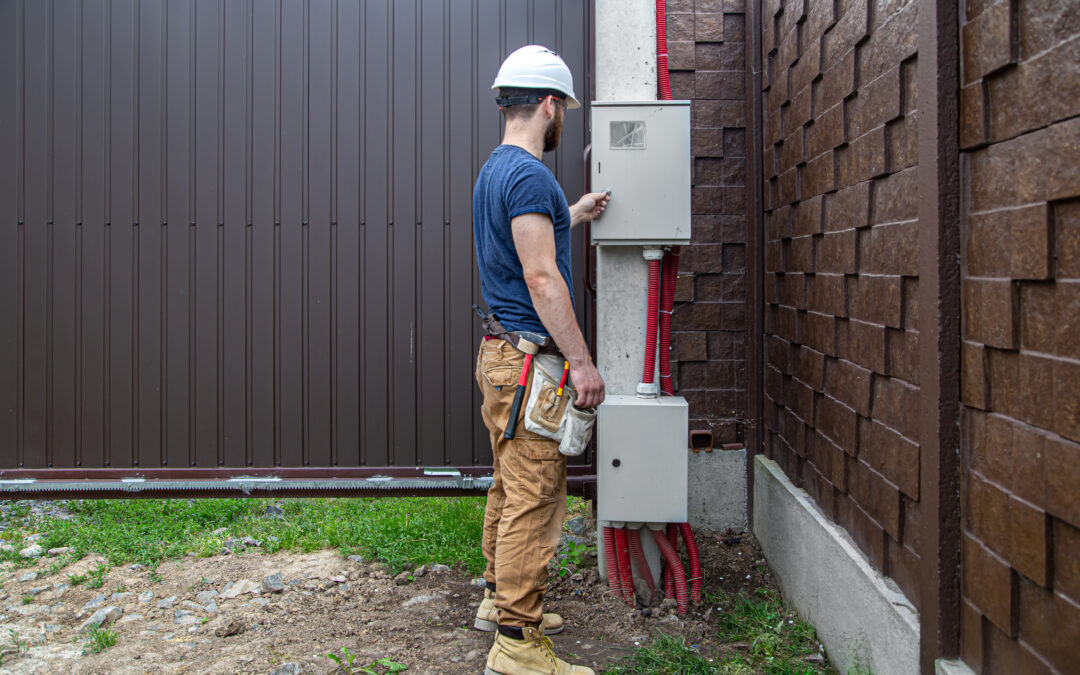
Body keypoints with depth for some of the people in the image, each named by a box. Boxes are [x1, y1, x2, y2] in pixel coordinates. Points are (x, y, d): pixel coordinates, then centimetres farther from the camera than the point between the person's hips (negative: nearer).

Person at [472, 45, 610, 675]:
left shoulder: (494, 171, 16)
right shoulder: (530, 174, -16)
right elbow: (541, 279, -22)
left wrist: (572, 215, 39)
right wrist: (583, 361, -20)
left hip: (502, 356, 10)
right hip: (530, 360, -10)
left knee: (512, 490, 19)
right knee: (535, 499, -6)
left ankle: (501, 599, 32)